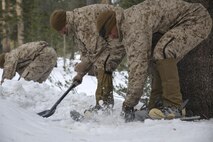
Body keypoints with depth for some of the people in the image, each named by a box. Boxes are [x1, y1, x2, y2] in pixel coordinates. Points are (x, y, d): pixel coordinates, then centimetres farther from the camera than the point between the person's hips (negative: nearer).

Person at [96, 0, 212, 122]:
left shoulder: (134, 25, -22)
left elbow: (138, 64, -26)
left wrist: (129, 104, -22)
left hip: (198, 20, -11)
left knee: (162, 52, -24)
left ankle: (173, 107, -21)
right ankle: (157, 105, 11)